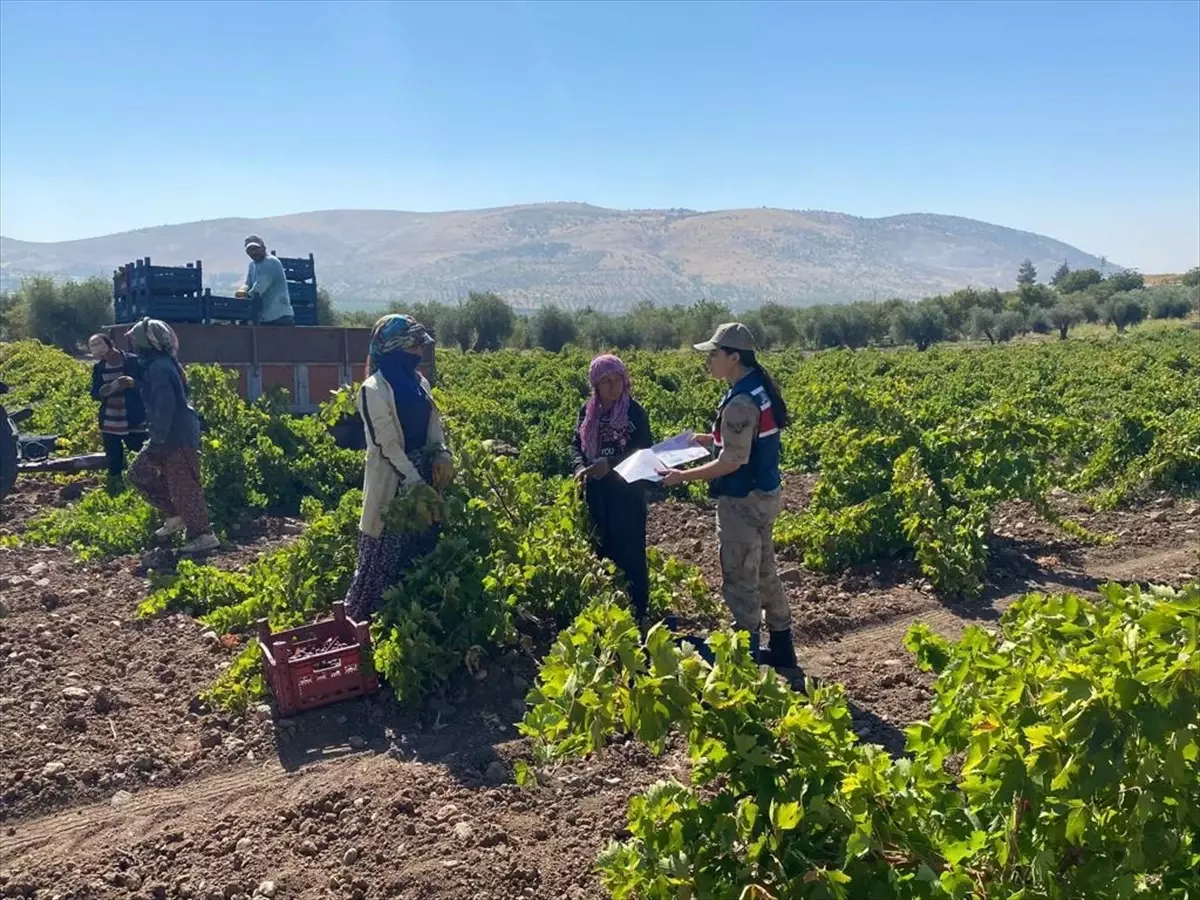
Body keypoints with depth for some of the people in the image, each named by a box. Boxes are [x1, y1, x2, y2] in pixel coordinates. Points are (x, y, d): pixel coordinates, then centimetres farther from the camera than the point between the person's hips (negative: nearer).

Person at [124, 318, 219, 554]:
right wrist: (157, 441, 26)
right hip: (172, 435, 10)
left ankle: (203, 536, 0)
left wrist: (157, 442, -22)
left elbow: (165, 406, -23)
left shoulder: (159, 367, -17)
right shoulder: (158, 364, 16)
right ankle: (175, 516, 19)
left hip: (177, 437, -10)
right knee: (139, 474, 16)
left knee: (183, 487, -6)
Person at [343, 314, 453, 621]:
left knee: (421, 550, 12)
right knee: (385, 554, 0)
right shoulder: (374, 389, -14)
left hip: (423, 475, 7)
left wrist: (442, 455, -8)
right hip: (392, 482, -7)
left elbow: (434, 425, 12)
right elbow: (386, 444, -17)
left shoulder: (419, 382, 8)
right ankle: (360, 617, 15)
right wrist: (415, 484, -19)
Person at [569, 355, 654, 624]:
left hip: (627, 492, -5)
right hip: (596, 493, 5)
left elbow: (644, 451, -11)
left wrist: (609, 464, -23)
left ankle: (637, 613, 12)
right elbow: (576, 444, 8)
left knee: (630, 553, 1)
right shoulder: (588, 410, 5)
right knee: (602, 551, 14)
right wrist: (580, 467, -14)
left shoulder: (635, 412, -8)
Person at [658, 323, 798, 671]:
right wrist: (706, 439, 14)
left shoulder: (740, 402, -23)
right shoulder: (761, 388, 7)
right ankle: (781, 649, 33)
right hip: (765, 495, 10)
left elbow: (732, 462, -23)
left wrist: (682, 476, -16)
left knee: (740, 581, 1)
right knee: (765, 573, 21)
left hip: (743, 502, -10)